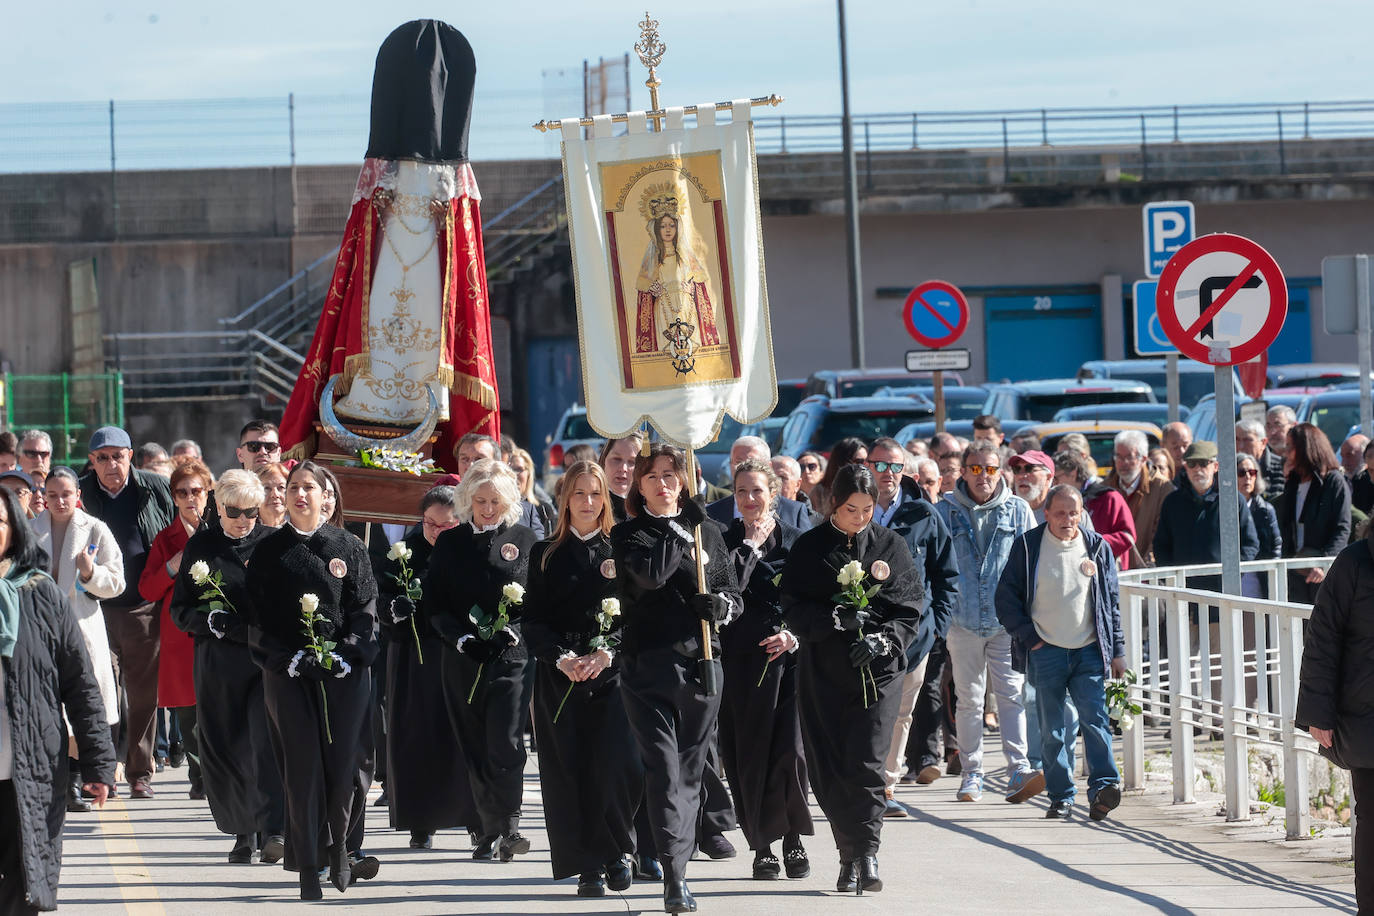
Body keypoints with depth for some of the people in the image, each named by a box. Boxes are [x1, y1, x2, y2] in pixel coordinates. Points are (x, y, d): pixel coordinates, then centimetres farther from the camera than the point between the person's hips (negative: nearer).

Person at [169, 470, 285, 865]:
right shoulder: (200, 546, 8)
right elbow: (179, 609, 8)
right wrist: (212, 621, -11)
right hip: (218, 665, 2)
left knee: (267, 743, -15)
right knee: (223, 747, 4)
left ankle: (273, 830, -19)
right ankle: (243, 832, 16)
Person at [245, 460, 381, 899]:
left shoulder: (348, 547, 7)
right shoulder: (269, 551, 7)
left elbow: (365, 610, 3)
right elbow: (257, 617, 4)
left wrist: (346, 656, -12)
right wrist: (289, 659, -10)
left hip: (344, 671, 0)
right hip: (288, 674, 0)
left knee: (345, 764, -4)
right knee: (303, 768, -3)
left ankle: (342, 852, 12)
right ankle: (308, 867, 0)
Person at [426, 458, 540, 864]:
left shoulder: (525, 540, 6)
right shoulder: (450, 544, 9)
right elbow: (435, 604, 6)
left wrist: (515, 630, -11)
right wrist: (460, 637, -10)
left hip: (512, 656, -2)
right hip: (463, 660, 2)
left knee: (505, 743, -13)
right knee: (475, 749, 3)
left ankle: (506, 825, -8)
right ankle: (489, 829, 9)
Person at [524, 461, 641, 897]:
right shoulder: (546, 555, 10)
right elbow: (533, 621, 5)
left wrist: (605, 654, -13)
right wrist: (562, 658, -11)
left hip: (612, 674, -1)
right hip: (560, 678, 1)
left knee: (617, 767, -13)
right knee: (571, 772, -4)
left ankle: (617, 852, 4)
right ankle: (589, 866, 0)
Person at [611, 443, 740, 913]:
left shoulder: (707, 531, 13)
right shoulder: (628, 535, 4)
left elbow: (733, 593, 16)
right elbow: (650, 574, -16)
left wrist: (722, 604, -6)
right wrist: (681, 537, -7)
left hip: (700, 663, 3)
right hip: (648, 664, -3)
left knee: (691, 769, 8)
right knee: (663, 768, -11)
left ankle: (677, 863, 19)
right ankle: (674, 875, -18)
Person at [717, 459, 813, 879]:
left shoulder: (795, 541, 5)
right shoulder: (724, 542, 8)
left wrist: (795, 636, -10)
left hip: (785, 658, -1)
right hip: (738, 662, 1)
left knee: (789, 750, -11)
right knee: (747, 755, 0)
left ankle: (793, 840, 5)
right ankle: (762, 847, 8)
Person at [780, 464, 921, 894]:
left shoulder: (891, 546, 6)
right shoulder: (809, 547, 5)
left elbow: (909, 609, 5)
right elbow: (794, 608, -1)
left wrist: (883, 640, -12)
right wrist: (835, 619, -17)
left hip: (878, 669, -1)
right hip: (823, 670, 1)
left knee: (866, 763, -12)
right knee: (828, 771, 0)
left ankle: (865, 854, -9)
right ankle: (851, 855, 9)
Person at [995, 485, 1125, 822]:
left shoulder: (1097, 547, 8)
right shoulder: (1027, 546, 2)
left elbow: (1111, 602, 12)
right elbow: (1006, 597, 4)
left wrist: (1117, 650, 9)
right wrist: (1028, 636, -4)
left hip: (1089, 651, 1)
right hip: (1046, 652, -1)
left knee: (1095, 719, -12)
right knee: (1053, 729, 2)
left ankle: (1103, 786, -13)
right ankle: (1061, 798, 6)